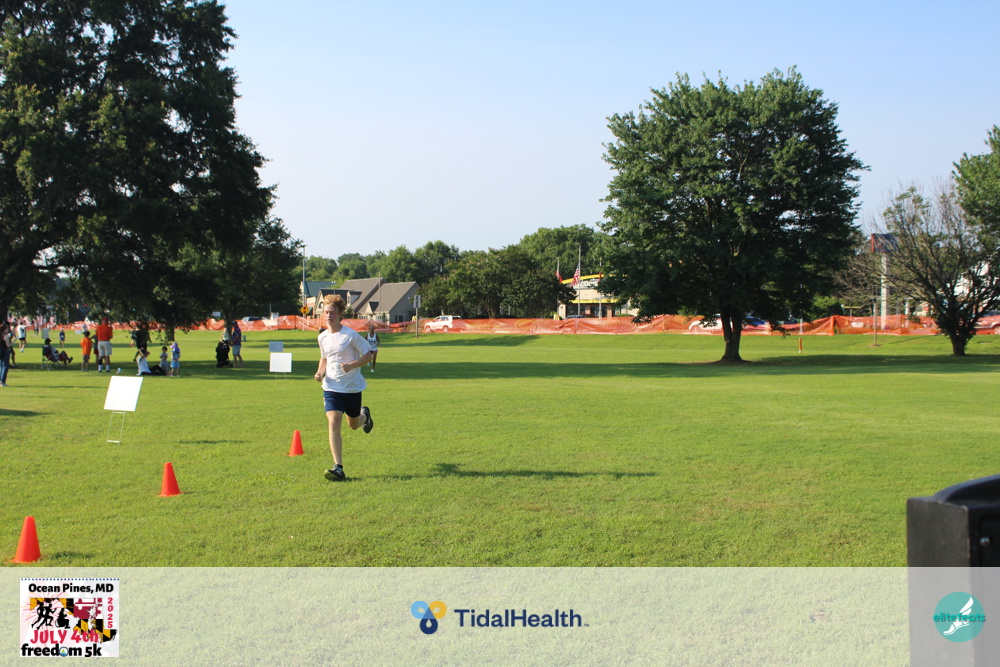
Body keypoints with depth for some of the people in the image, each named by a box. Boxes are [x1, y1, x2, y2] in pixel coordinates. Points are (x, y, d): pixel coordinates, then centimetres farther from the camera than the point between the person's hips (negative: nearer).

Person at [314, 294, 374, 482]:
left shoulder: (351, 335, -14)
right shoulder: (323, 337, 3)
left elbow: (368, 355, -8)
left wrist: (352, 365, -24)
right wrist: (320, 372, 0)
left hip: (352, 388, -3)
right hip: (331, 387, 3)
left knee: (353, 424, 15)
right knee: (333, 423, -16)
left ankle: (364, 415, 54)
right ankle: (338, 468, -17)